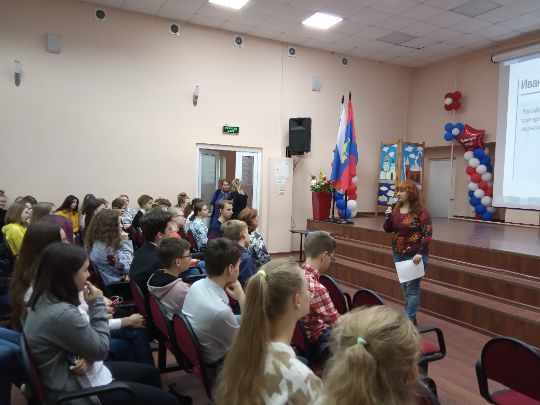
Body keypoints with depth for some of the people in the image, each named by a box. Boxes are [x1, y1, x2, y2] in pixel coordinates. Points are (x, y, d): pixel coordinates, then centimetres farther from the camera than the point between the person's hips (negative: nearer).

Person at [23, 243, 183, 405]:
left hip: (70, 375, 10)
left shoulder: (45, 299, -1)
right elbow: (100, 349, -20)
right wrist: (97, 303, -16)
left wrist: (88, 358, -11)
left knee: (150, 372, 22)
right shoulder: (63, 314, -33)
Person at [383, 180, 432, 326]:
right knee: (404, 286, 15)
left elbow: (427, 233, -16)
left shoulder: (420, 210, -13)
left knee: (412, 287, -3)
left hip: (415, 256, -7)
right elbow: (387, 229, 9)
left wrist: (420, 253, -23)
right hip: (399, 254, 7)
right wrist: (389, 217, -9)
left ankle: (409, 319, 4)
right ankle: (410, 315, 28)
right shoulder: (397, 208, 6)